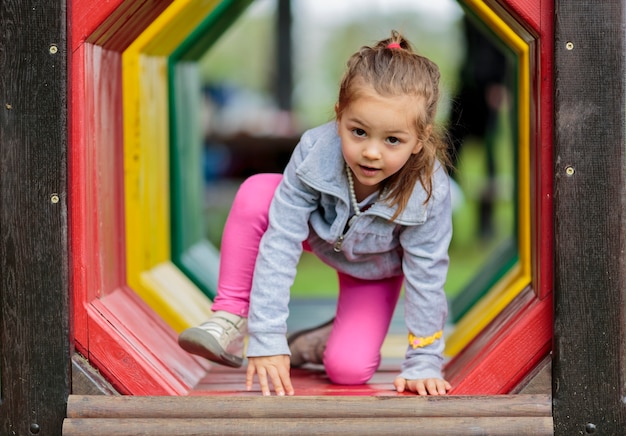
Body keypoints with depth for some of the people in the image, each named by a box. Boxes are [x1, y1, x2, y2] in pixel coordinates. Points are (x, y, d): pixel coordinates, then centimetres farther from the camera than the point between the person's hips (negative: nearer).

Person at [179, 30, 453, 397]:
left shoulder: (429, 192, -39)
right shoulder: (315, 152, -37)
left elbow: (426, 277, -26)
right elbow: (279, 244, -35)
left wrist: (424, 363, -19)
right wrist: (267, 339, -38)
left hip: (376, 271, -1)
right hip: (319, 228, 1)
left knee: (349, 369, -22)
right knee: (255, 195, -31)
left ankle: (324, 342, 14)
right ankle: (230, 320, -21)